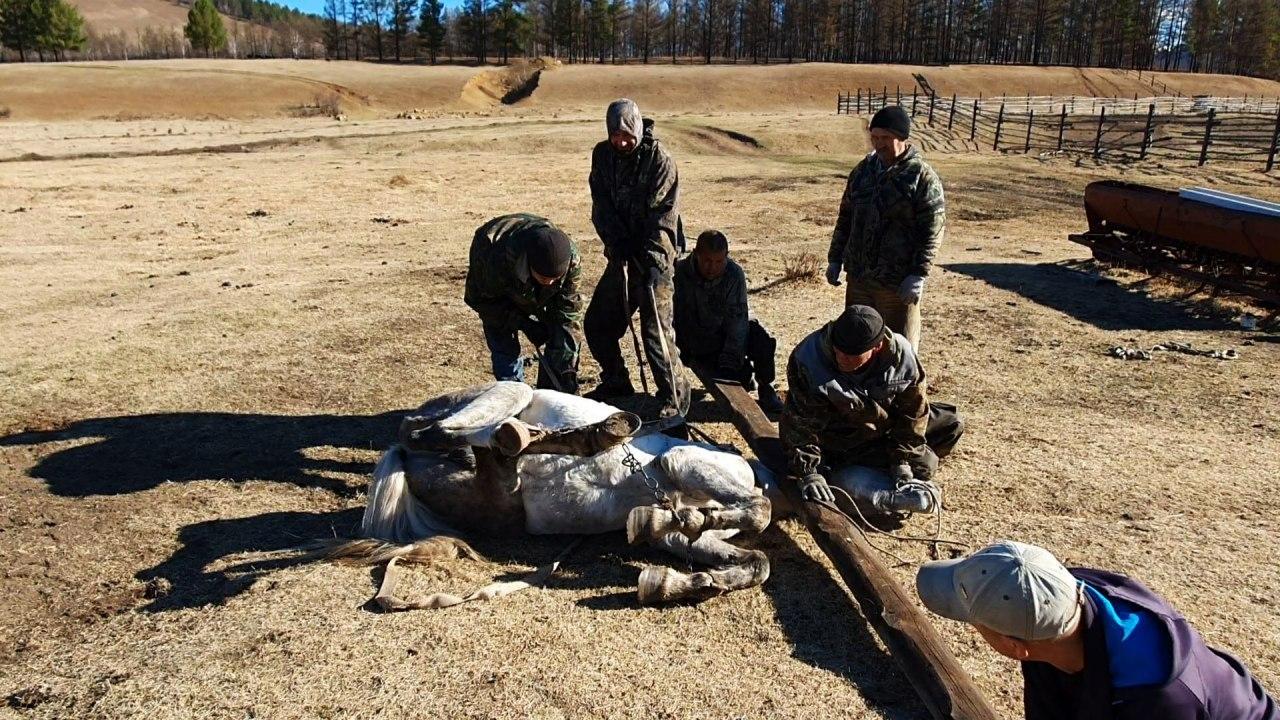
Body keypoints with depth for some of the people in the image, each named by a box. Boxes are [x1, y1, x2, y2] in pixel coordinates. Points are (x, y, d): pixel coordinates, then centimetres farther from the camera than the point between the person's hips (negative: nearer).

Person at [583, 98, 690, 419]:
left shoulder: (658, 158, -11)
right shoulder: (602, 155, 6)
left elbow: (664, 214, -17)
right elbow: (601, 204, 2)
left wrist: (653, 259, -26)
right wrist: (616, 241, -13)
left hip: (653, 255, -6)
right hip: (621, 253, 7)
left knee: (655, 329, -12)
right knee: (597, 323, 12)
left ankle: (675, 399, 0)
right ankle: (616, 383, 32)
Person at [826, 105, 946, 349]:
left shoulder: (923, 177, -9)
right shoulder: (863, 170, 9)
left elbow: (933, 230, -12)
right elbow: (845, 217, 16)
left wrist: (918, 274, -18)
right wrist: (835, 258, 12)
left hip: (898, 284, -6)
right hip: (858, 277, 6)